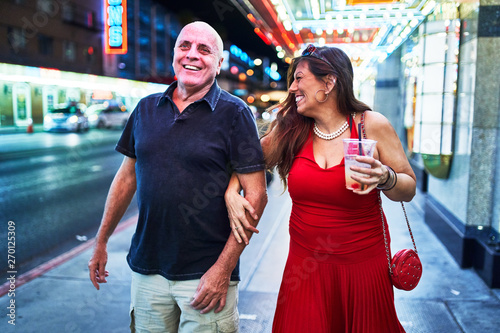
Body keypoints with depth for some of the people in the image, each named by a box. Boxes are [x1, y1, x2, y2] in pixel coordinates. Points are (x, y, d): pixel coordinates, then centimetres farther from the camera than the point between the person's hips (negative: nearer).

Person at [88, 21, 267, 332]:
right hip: (146, 270, 5)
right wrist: (101, 242, 14)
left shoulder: (234, 112, -9)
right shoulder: (146, 108, 6)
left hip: (205, 274, -4)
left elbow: (255, 195, -12)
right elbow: (127, 176, 13)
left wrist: (224, 268, -15)